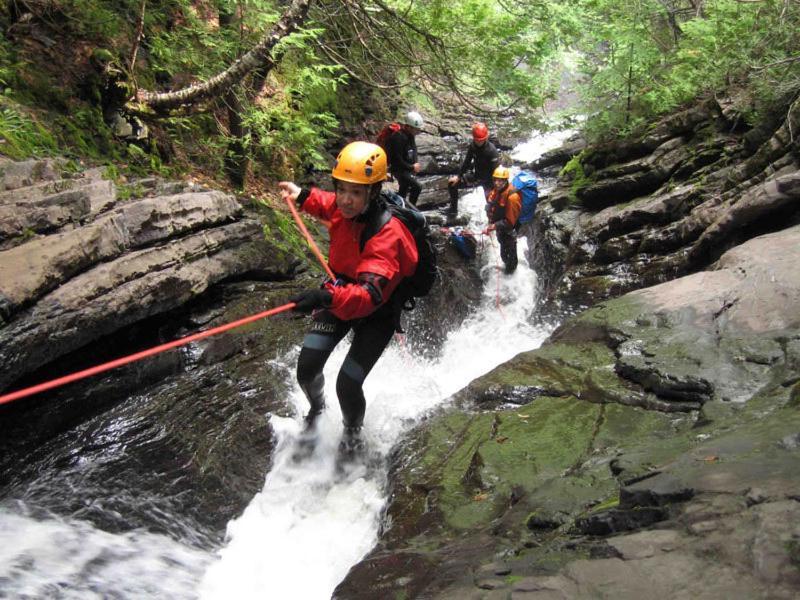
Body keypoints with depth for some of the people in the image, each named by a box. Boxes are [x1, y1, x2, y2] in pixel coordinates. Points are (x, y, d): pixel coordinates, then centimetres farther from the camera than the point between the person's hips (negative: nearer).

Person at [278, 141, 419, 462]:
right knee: (306, 369, -2)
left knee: (347, 385, -10)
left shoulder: (387, 234, -35)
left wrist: (328, 297, -64)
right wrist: (302, 196, 4)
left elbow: (371, 294, -48)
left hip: (375, 313, -5)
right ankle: (316, 408, 36)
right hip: (338, 296, 6)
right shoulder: (344, 207, -14)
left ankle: (352, 435, 26)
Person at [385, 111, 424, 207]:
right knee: (417, 187, -19)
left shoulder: (410, 135, 3)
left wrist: (415, 165, -1)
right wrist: (412, 167, -19)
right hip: (399, 169, -10)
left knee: (403, 191, 19)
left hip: (407, 168, 10)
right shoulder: (398, 137, -26)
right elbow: (397, 159, -27)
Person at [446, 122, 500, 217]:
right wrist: (458, 176, 5)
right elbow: (467, 162, 5)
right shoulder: (473, 146, -9)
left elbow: (496, 170, -27)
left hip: (488, 179, -6)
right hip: (476, 175, 6)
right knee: (452, 183, 6)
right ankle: (453, 208, 22)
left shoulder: (492, 150, -28)